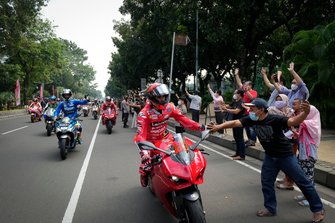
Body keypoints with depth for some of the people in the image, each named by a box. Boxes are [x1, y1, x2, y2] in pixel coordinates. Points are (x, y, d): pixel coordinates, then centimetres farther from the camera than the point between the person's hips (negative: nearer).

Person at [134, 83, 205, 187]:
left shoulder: (169, 107, -11)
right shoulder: (144, 113, -27)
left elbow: (181, 118, -7)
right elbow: (141, 133, -34)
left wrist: (198, 126, -17)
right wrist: (143, 151, -49)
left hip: (164, 137, 4)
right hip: (150, 140, -4)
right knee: (146, 163, -10)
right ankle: (144, 174, 28)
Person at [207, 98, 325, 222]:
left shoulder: (275, 119, -27)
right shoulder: (252, 120, -10)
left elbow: (293, 121, -38)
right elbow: (235, 123, -15)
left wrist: (305, 112, -57)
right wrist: (218, 127, -26)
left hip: (285, 156, -6)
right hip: (270, 156, 6)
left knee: (302, 182, 5)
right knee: (266, 182, 10)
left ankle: (318, 209, 20)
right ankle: (270, 208, 28)